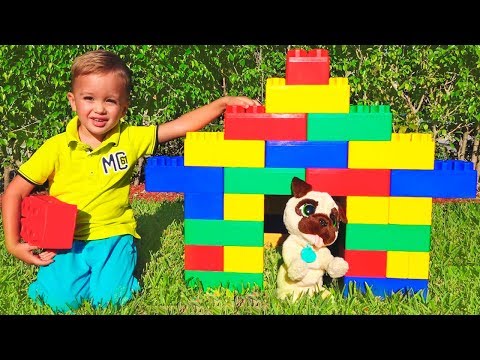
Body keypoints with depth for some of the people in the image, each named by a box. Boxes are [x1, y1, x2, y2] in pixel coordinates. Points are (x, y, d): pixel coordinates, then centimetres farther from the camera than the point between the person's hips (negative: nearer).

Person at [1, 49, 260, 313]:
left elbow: (181, 126, -4)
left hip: (113, 237, 0)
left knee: (110, 299, -21)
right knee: (61, 299, -20)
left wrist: (223, 103, -10)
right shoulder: (56, 148, -5)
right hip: (66, 241, 0)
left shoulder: (130, 139, -3)